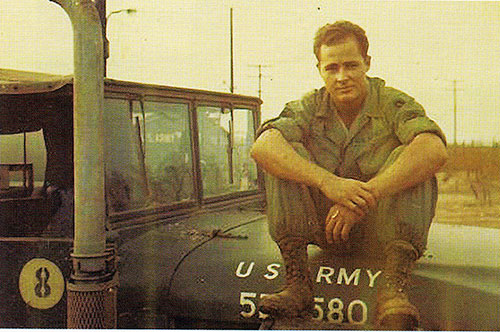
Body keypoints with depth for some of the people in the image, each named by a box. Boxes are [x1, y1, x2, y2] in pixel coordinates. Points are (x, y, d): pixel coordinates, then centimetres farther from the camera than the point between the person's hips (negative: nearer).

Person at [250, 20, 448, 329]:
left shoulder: (394, 104, -6)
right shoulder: (309, 108, 0)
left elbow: (435, 151, -28)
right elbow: (262, 146, -21)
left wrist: (367, 196, -38)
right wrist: (327, 181, -37)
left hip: (380, 231, -1)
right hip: (326, 227, 2)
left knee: (409, 158, -25)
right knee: (287, 155, -18)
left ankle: (395, 287, -34)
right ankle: (297, 282, -24)